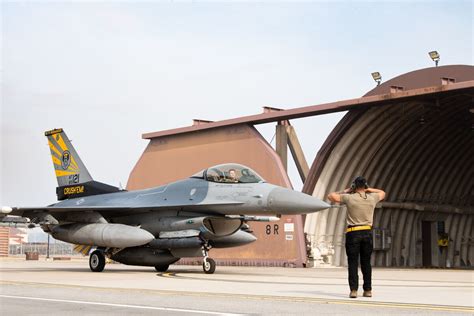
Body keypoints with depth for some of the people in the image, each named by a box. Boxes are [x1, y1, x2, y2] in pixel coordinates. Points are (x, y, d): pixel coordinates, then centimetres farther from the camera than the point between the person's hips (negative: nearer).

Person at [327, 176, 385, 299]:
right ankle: (368, 290, 15)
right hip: (367, 232, 3)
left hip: (353, 233, -3)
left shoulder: (349, 198, -5)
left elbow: (330, 196, 6)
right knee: (366, 263, 12)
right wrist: (369, 189, 21)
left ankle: (353, 290, -8)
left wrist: (344, 192, 14)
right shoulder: (372, 198, 4)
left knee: (353, 263, 0)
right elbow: (382, 193, 27)